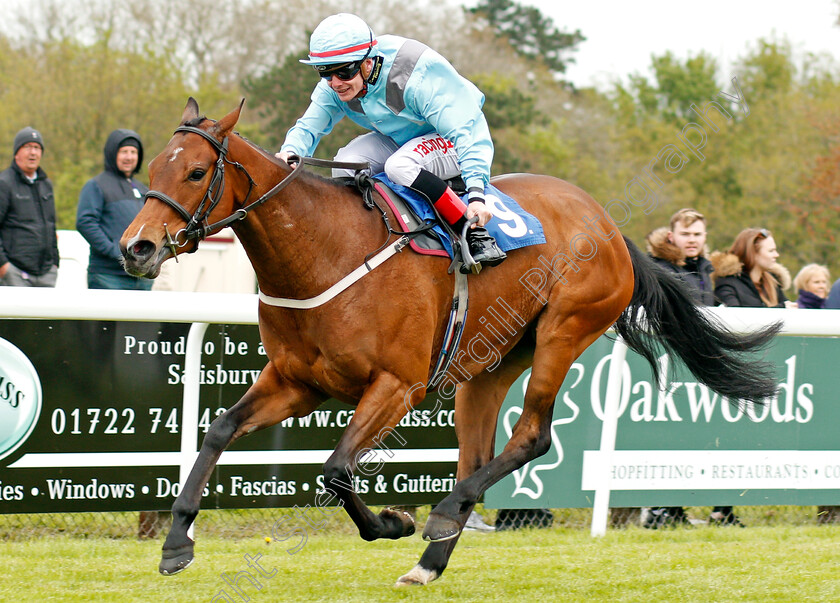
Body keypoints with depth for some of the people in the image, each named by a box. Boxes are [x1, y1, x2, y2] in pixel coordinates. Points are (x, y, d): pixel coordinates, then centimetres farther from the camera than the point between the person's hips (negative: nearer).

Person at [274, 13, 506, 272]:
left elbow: (469, 132, -35)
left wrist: (476, 195, -45)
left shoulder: (419, 77, -34)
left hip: (452, 142, -6)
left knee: (399, 166, -36)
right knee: (345, 164, -20)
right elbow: (309, 126, -8)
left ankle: (476, 235, -28)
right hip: (395, 139, 7)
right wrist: (290, 153, -35)